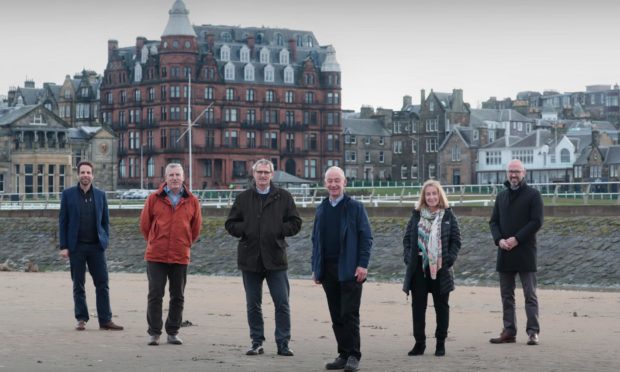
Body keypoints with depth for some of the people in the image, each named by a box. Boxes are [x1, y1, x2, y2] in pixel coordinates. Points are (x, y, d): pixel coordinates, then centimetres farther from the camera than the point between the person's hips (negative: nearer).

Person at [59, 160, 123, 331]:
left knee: (102, 284, -2)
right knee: (78, 285, 4)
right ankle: (81, 319, 11)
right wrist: (63, 246, -4)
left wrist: (105, 241, 1)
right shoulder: (68, 194, 2)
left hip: (96, 246, 1)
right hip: (76, 246, -1)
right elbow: (63, 221, 2)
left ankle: (105, 320, 1)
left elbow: (105, 221, 12)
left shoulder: (100, 195, 8)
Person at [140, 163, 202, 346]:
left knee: (178, 297, 8)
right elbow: (144, 224, 8)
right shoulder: (154, 199, 0)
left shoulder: (192, 201, 4)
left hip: (180, 256, 2)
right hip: (156, 256, -2)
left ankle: (173, 332, 17)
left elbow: (196, 228, 13)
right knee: (155, 295, -1)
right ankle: (154, 333, 6)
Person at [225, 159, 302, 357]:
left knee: (282, 303, -2)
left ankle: (283, 343, 4)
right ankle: (257, 342, 17)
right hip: (250, 258, 2)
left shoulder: (283, 197, 4)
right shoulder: (243, 198, 8)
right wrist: (246, 229, -9)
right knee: (253, 305, 8)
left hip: (275, 258, -1)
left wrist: (278, 230, -11)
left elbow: (295, 223, 5)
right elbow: (230, 224, 9)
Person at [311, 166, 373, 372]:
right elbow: (316, 239, 17)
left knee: (349, 314, -5)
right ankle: (343, 355, 13)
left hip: (349, 270, -5)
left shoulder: (355, 207, -1)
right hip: (328, 269, 5)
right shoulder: (321, 209, 14)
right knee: (336, 316, 7)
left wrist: (362, 264, -12)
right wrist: (315, 267, 11)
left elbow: (366, 237, -4)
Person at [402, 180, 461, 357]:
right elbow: (407, 238, 8)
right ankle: (419, 343, 11)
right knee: (418, 306, 4)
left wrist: (448, 260, -10)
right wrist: (408, 257, -5)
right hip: (418, 267, 2)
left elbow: (456, 241, 1)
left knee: (441, 306, 6)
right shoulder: (417, 215, 7)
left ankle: (441, 343, 14)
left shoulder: (448, 216, 1)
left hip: (440, 269, -2)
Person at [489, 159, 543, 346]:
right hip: (505, 253, 5)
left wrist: (517, 239, -15)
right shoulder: (501, 196, 15)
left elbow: (537, 222, -9)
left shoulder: (533, 195, -1)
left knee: (530, 294, -3)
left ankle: (533, 332, -1)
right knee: (507, 295, 7)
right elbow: (493, 221, 13)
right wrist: (499, 240, -6)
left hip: (525, 251, -5)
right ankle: (509, 331, 12)